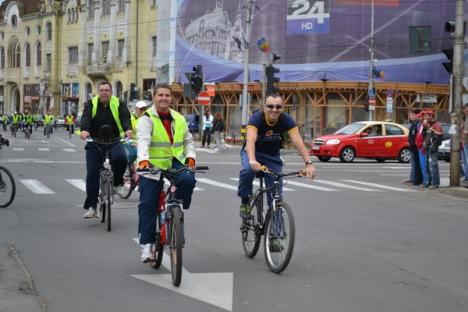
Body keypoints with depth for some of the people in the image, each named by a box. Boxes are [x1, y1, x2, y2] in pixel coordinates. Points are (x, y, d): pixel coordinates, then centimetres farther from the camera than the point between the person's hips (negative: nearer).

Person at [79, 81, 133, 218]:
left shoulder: (118, 104, 2)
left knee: (120, 157, -31)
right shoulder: (91, 104, 2)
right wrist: (84, 130, -36)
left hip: (114, 142, -1)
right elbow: (86, 118, -15)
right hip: (94, 143, 1)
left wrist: (128, 129, -36)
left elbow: (125, 117, -14)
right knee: (92, 173, -5)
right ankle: (91, 207, 2)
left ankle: (118, 183, -2)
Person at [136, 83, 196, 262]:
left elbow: (188, 141, 20)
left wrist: (190, 157, 1)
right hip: (152, 165, -3)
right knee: (148, 203, -7)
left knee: (188, 180, -28)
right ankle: (146, 244, -1)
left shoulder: (179, 119, 10)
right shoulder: (147, 118, -7)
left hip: (175, 163, 3)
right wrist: (143, 159, -41)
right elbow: (143, 140, -23)